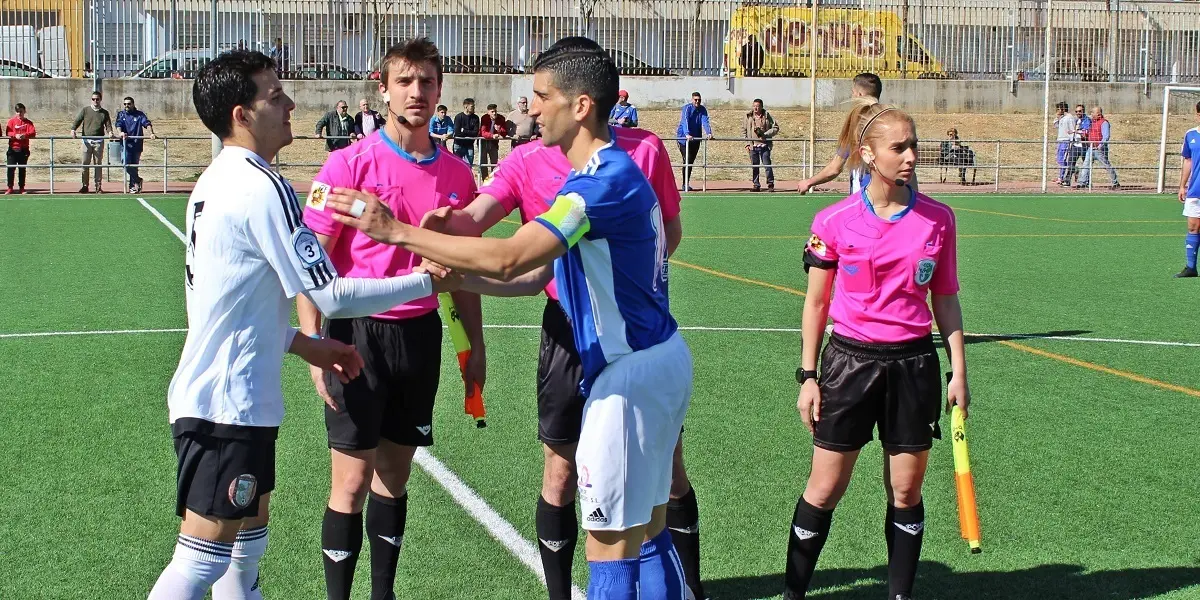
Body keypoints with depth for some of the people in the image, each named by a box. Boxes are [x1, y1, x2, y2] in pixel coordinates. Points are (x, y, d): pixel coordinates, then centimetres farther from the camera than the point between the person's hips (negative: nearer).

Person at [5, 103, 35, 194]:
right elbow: (7, 133, -5)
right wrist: (15, 135, -24)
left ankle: (22, 188, 12)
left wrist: (25, 135, -25)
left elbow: (33, 133, -6)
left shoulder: (28, 122, 7)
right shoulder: (11, 121, 6)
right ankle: (10, 188, 1)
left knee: (22, 169, 6)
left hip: (24, 149, 1)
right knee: (11, 168, -5)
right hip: (13, 148, -1)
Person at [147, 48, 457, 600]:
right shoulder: (262, 188, -17)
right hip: (227, 408, -10)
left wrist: (304, 344, 18)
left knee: (247, 548, 16)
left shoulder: (215, 182, 12)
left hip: (225, 398, 10)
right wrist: (426, 282, -6)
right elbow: (331, 295, -17)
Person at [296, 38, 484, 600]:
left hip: (421, 334, 4)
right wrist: (314, 348, -14)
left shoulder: (456, 174, 5)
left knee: (395, 475, 12)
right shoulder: (350, 164, -9)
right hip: (358, 332, -4)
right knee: (352, 482, -2)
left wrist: (475, 345, 13)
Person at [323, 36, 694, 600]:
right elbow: (535, 274, 13)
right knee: (648, 531, 15)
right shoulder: (611, 172, 12)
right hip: (659, 357, 10)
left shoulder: (605, 180, -21)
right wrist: (455, 272, 1)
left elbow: (508, 260, -31)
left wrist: (397, 231, -26)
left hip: (630, 372, -10)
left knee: (611, 544, -2)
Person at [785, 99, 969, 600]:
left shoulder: (937, 219, 0)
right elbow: (816, 303, 2)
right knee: (824, 489, 3)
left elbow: (945, 298, 7)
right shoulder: (834, 221, -6)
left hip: (914, 364, 2)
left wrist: (959, 371, 4)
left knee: (906, 492, 8)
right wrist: (808, 376, 1)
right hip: (850, 361, -2)